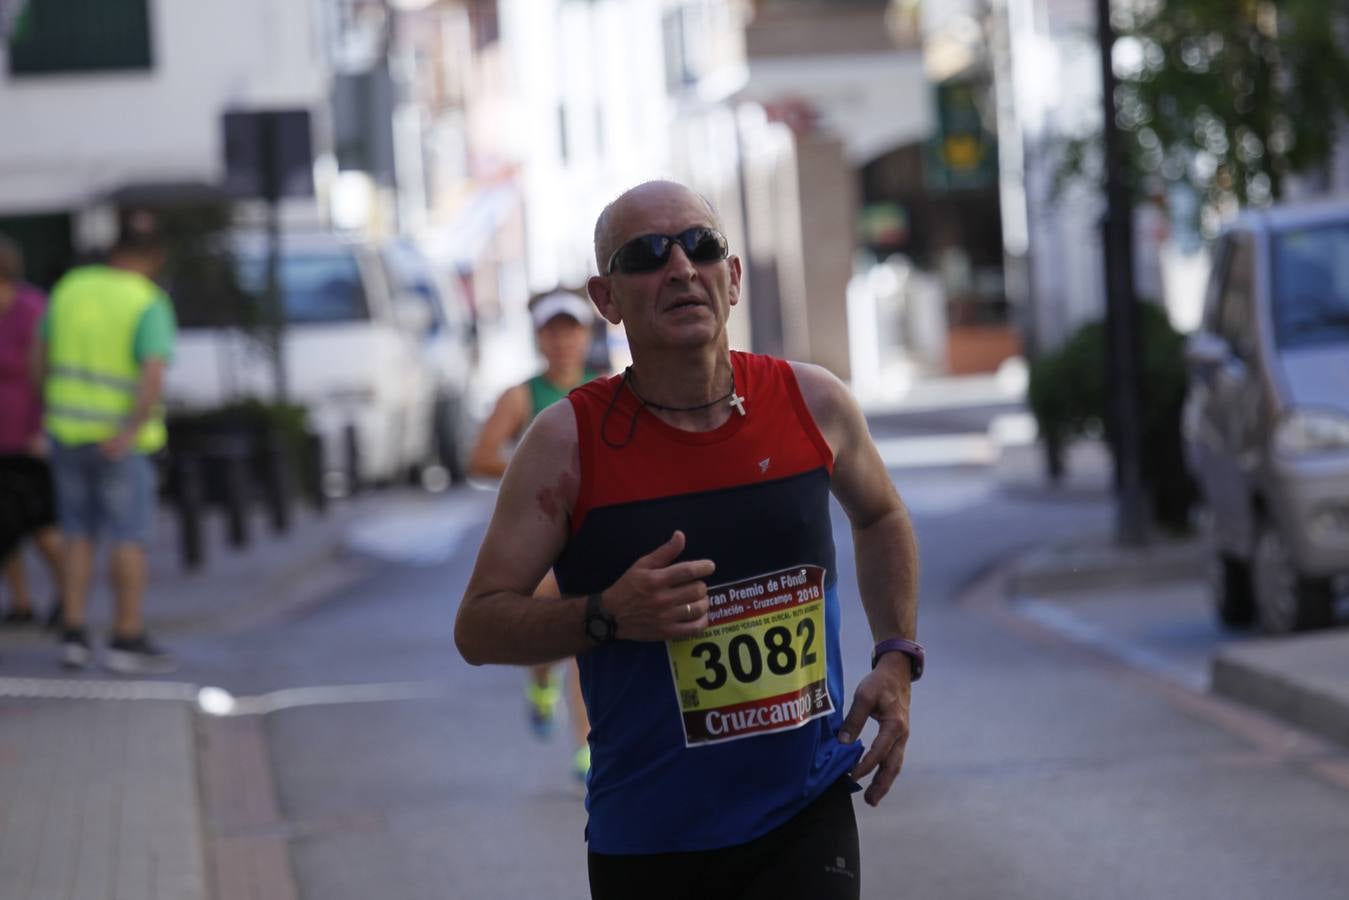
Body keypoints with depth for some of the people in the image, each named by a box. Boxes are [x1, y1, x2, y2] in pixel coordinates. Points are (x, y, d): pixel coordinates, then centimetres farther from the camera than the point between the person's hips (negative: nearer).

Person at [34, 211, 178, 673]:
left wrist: (48, 408, 22)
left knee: (79, 535, 14)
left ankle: (74, 636, 9)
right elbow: (154, 377, -28)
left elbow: (42, 354, 11)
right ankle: (128, 640, 3)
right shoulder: (150, 307, -16)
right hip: (119, 438, -5)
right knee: (130, 536, 3)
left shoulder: (72, 286, 1)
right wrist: (129, 434, -24)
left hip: (67, 428, 5)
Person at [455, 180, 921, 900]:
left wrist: (896, 659, 8)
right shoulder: (569, 442, -10)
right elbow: (477, 628, -7)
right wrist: (607, 617, -23)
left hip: (808, 816, 1)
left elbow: (880, 518, 21)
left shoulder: (813, 403, -1)